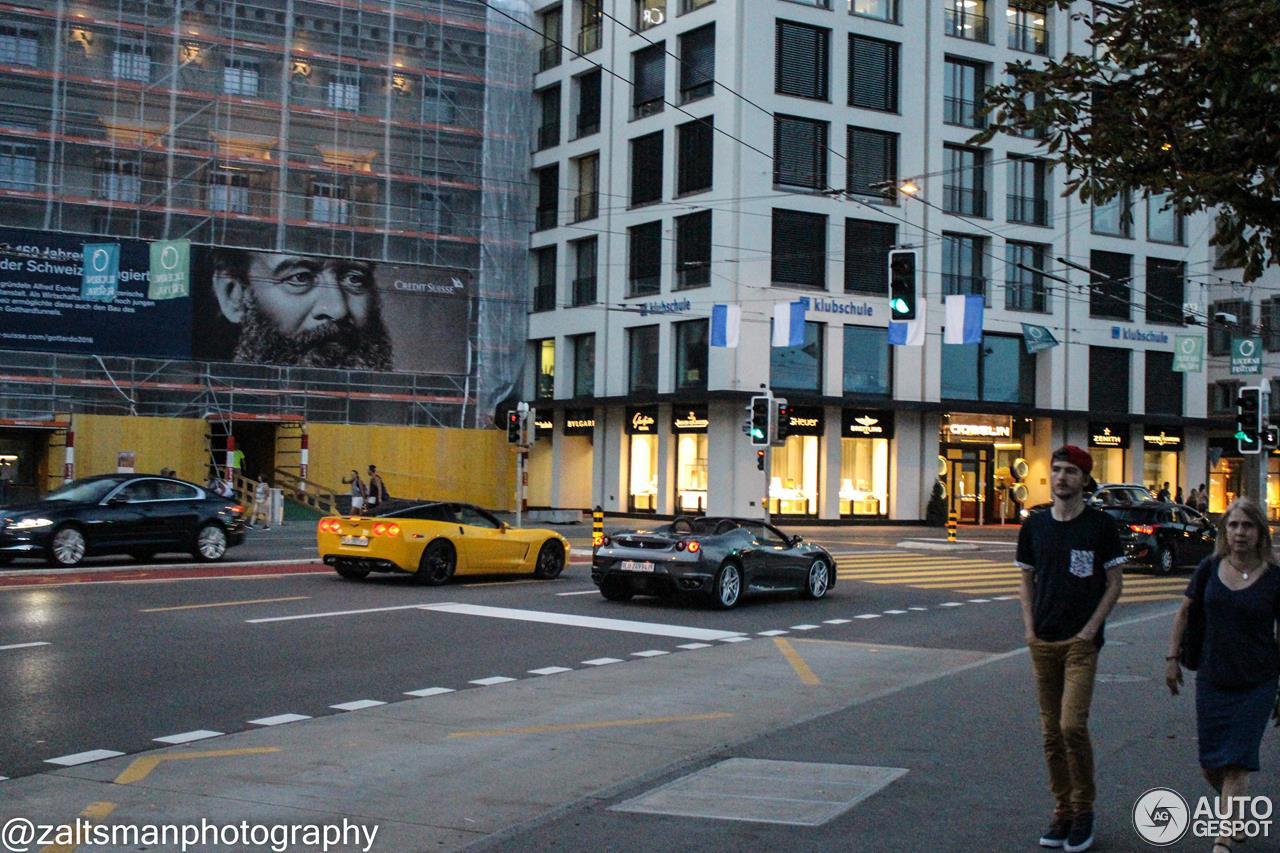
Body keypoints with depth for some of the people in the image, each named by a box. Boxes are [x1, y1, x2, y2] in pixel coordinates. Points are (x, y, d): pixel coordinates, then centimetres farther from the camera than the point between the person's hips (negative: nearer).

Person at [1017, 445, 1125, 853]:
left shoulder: (1101, 524, -3)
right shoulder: (1035, 525, 8)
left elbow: (1115, 582, 0)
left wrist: (1091, 628, -8)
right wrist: (1029, 628, 3)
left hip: (1081, 641, -4)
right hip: (1042, 642, 4)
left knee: (1072, 726, -13)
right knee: (1051, 731, 8)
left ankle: (1084, 811, 4)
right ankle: (1062, 811, 18)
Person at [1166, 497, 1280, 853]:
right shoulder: (1210, 568, 0)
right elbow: (1184, 613, 12)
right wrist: (1172, 657, 7)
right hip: (1212, 681, 3)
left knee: (1236, 765, -6)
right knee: (1210, 766, 9)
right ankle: (1238, 810, 37)